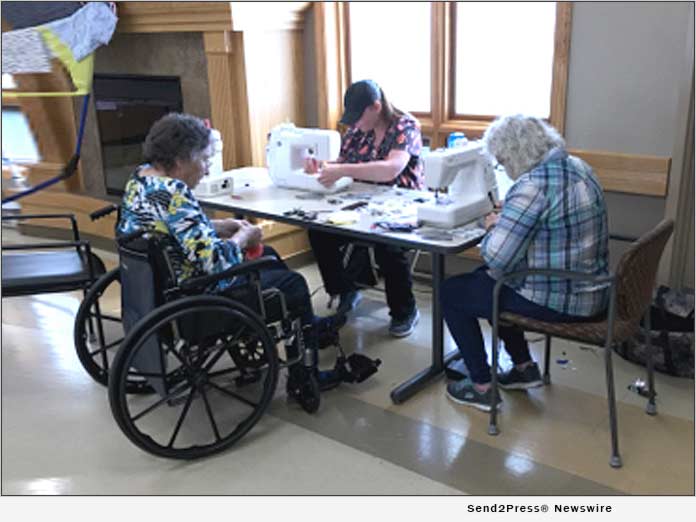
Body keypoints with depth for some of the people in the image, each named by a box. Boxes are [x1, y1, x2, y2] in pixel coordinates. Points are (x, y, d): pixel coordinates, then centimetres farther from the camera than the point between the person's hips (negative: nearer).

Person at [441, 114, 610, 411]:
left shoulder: (533, 186, -25)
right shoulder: (578, 167, 5)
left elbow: (496, 260, -27)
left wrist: (494, 227, -5)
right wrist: (506, 221, 6)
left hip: (559, 301, -9)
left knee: (451, 292, 7)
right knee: (481, 278, 28)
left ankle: (482, 387, 15)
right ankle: (525, 367, 33)